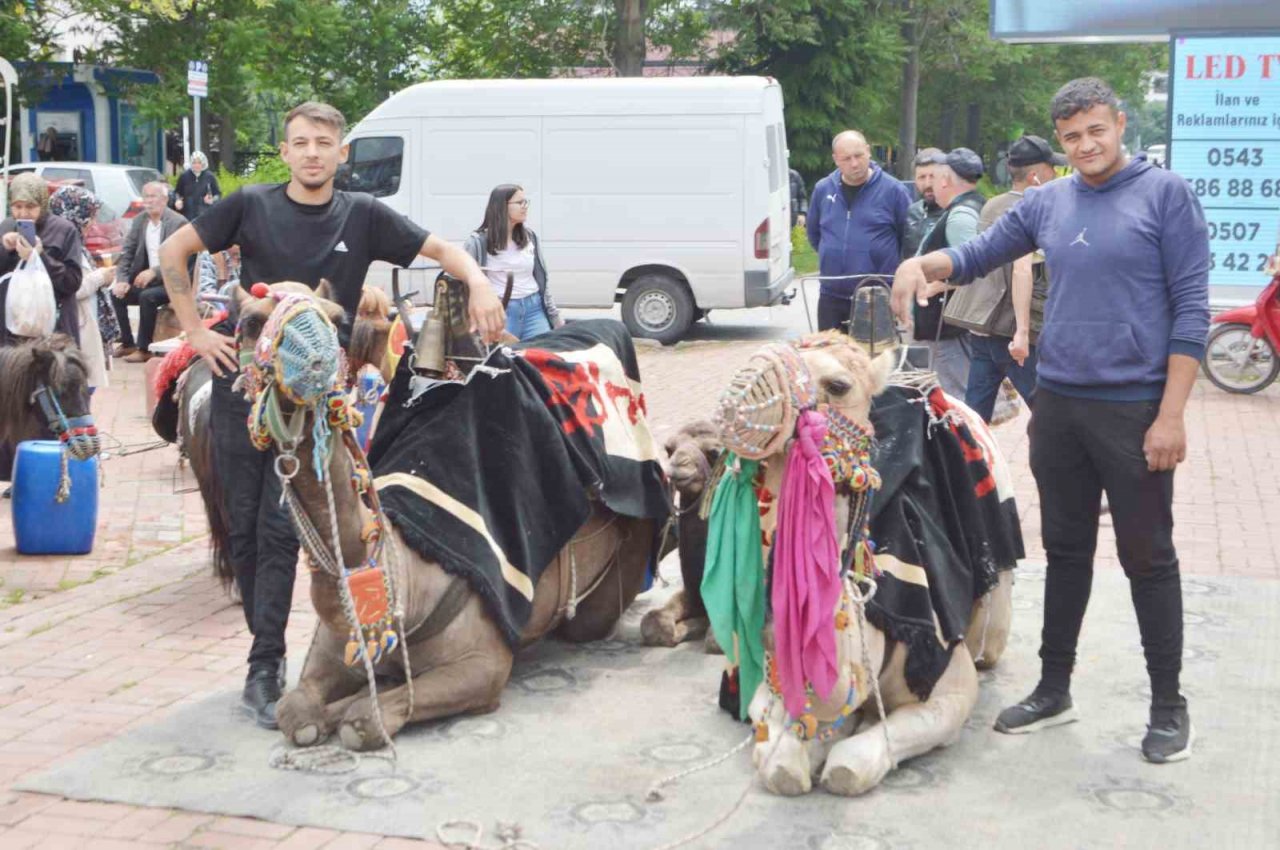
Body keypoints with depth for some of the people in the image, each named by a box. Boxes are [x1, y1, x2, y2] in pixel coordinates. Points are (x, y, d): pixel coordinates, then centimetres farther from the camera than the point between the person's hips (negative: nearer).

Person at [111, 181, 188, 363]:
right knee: (117, 293, -10)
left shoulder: (178, 223, -12)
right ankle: (127, 343, 2)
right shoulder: (139, 221, 7)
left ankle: (143, 349, -19)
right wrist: (122, 280, -11)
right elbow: (127, 253, 4)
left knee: (147, 297, -31)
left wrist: (154, 272, -30)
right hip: (147, 279, 7)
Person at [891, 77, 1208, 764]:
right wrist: (921, 265, -6)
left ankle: (1168, 705, 16)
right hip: (1058, 403, 5)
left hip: (1134, 409, -5)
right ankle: (1054, 689, 25)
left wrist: (1171, 415, -14)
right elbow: (978, 255, 17)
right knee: (1066, 552, 14)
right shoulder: (1046, 203, 8)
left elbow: (1190, 308, -8)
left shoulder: (1164, 194, -5)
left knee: (1148, 557, 4)